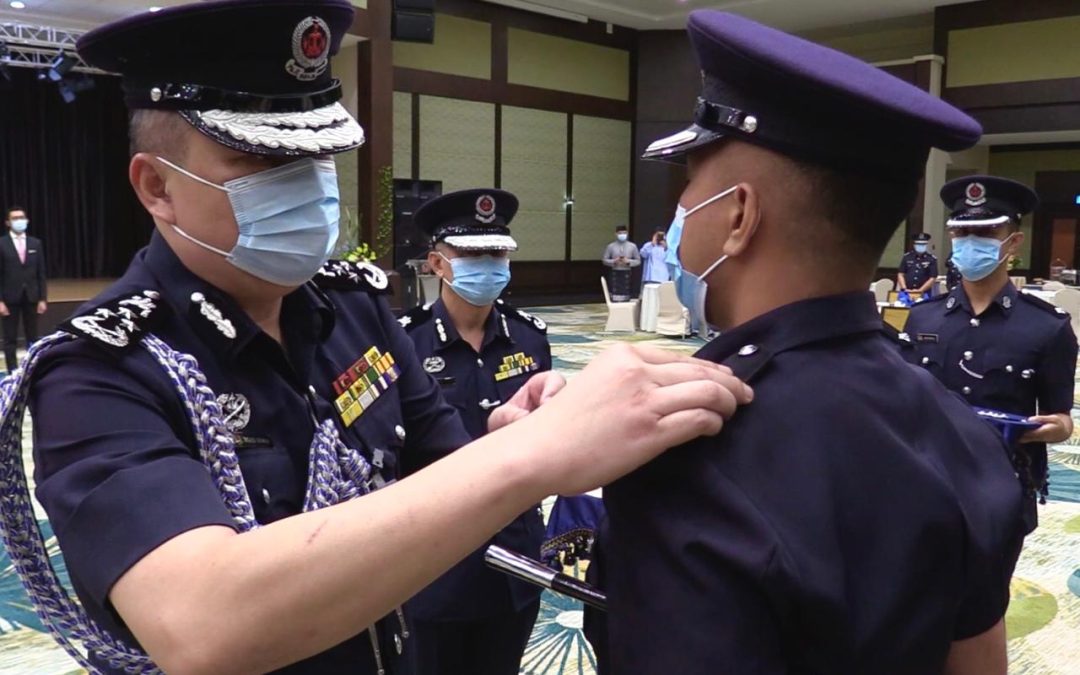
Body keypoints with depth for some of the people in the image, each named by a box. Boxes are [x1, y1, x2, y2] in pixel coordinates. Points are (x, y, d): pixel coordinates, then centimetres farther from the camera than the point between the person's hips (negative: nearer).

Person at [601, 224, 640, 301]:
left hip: (626, 273, 1)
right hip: (615, 273, -1)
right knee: (615, 298, -7)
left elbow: (638, 261, 7)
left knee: (625, 297, 0)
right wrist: (614, 261, -12)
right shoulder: (611, 246, 4)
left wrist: (628, 261, -10)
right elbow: (605, 260, 6)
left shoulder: (632, 246, 5)